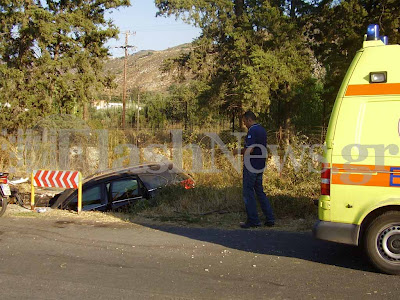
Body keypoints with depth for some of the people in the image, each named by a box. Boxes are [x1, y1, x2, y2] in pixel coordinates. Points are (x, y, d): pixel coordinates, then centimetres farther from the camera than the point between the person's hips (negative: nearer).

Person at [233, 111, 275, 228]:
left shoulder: (252, 131, -16)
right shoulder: (262, 130, 13)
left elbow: (250, 150, -25)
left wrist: (239, 151, -6)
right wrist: (242, 150, 19)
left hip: (251, 166, -9)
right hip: (261, 166, 9)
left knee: (248, 192, 0)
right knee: (260, 191, 15)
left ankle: (253, 220, 3)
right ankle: (270, 219, 13)